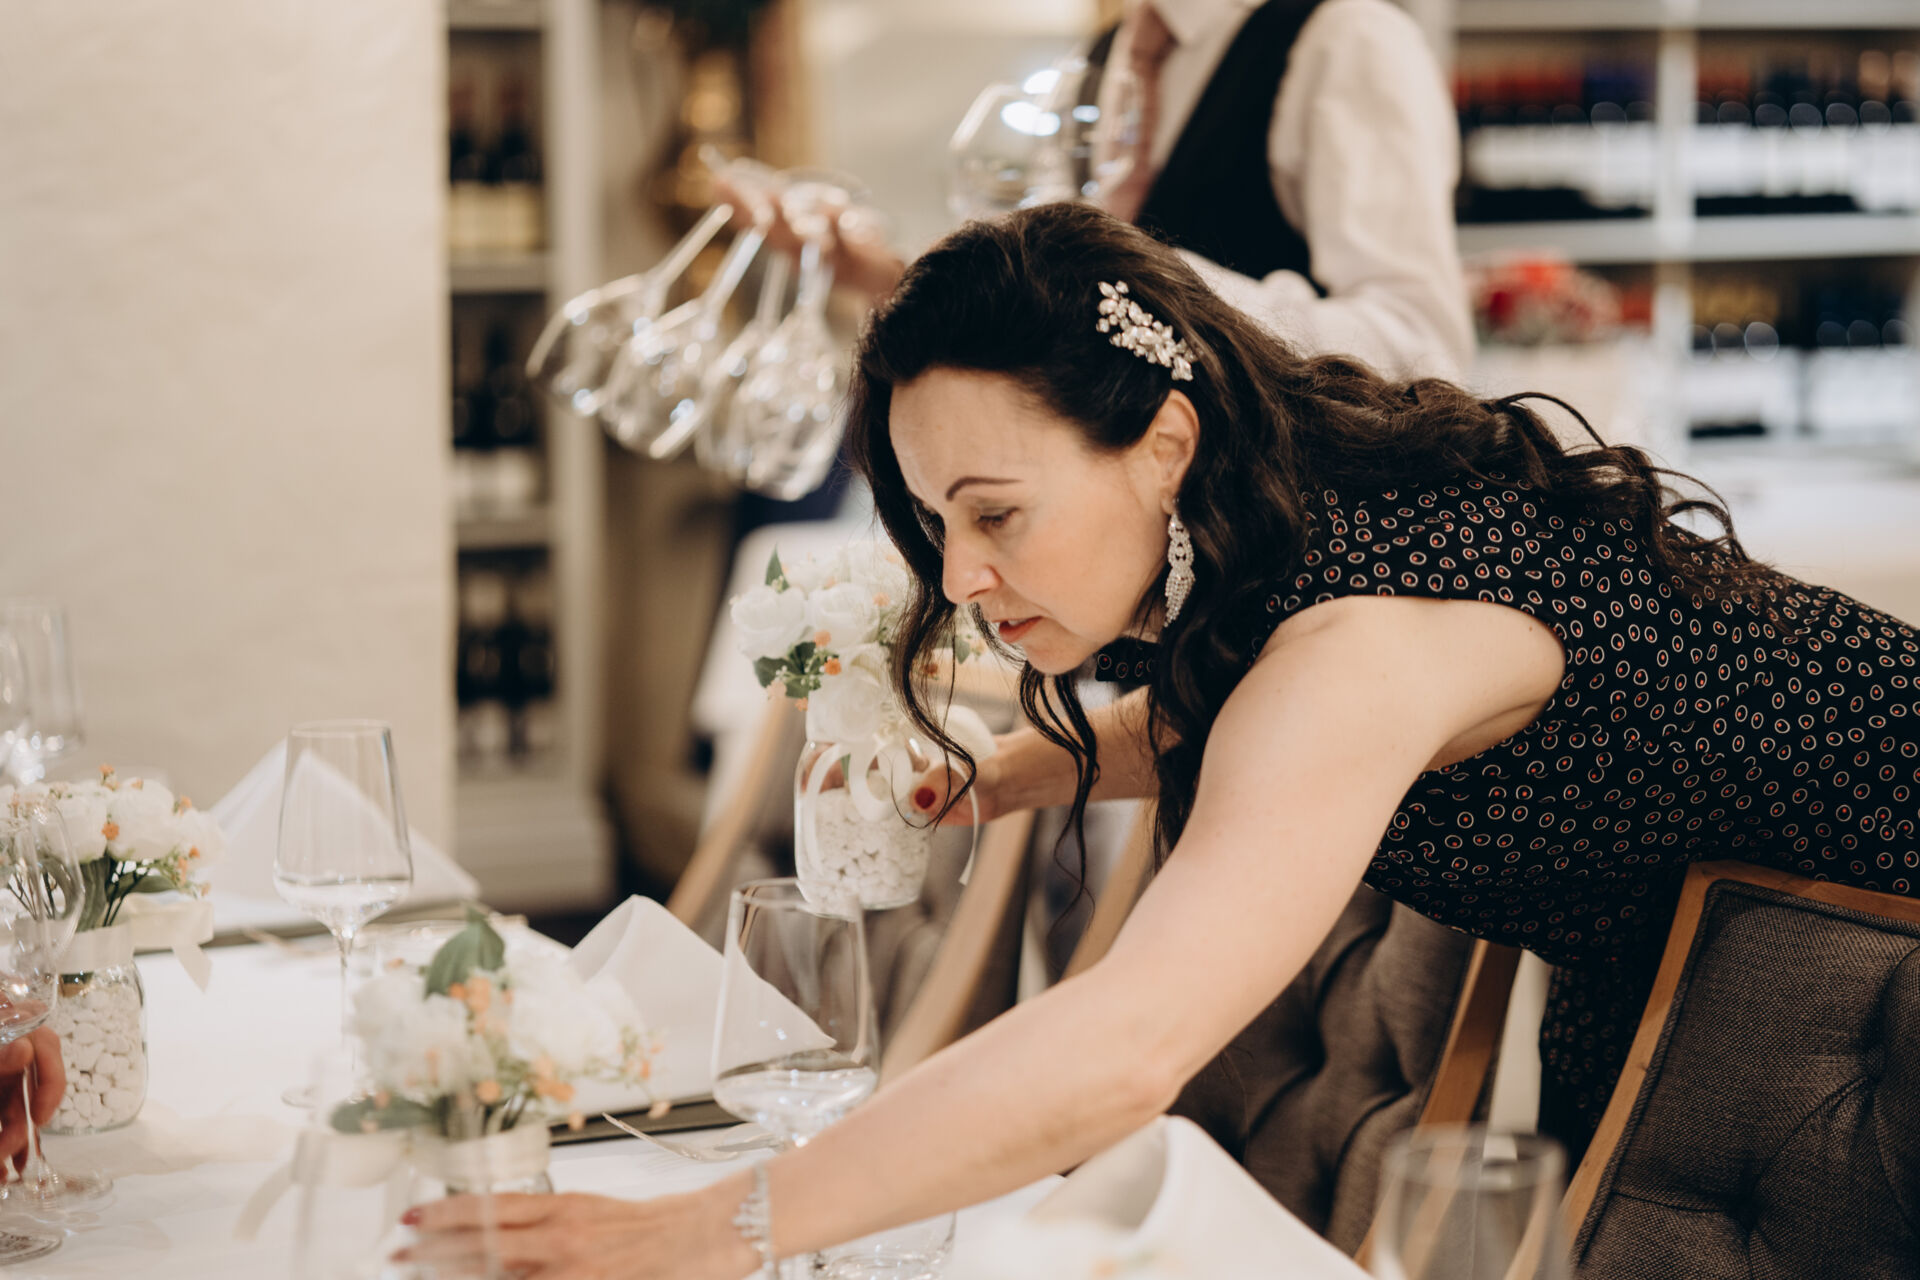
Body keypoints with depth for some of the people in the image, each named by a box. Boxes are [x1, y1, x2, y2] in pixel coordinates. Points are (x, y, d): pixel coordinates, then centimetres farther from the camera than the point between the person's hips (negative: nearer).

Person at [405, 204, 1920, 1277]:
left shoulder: (1355, 646, -39)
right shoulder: (1302, 507, -10)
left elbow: (1125, 1050, -50)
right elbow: (1212, 721, 15)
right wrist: (997, 779, -3)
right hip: (1652, 919, 8)